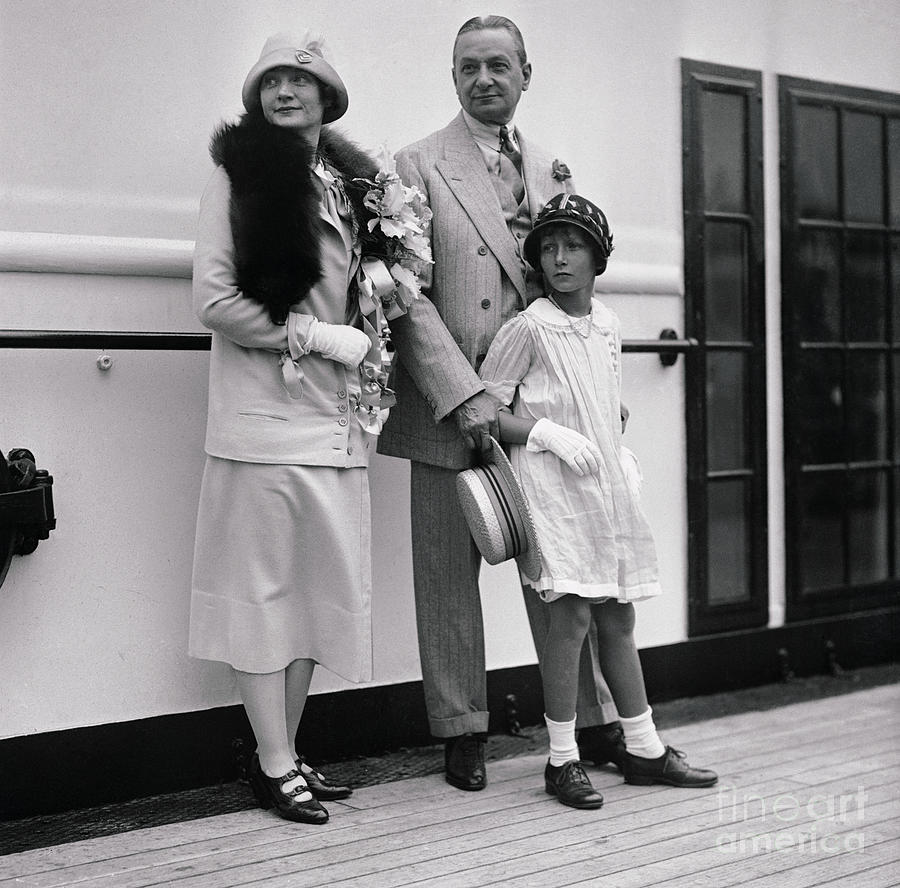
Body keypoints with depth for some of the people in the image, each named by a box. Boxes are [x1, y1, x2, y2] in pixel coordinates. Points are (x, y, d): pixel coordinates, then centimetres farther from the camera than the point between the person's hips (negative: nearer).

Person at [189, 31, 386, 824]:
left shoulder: (352, 180, 15)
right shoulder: (240, 172, 0)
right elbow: (214, 298, -8)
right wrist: (319, 337, -12)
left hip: (335, 417, 6)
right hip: (264, 412, -5)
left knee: (323, 585, 8)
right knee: (263, 585, -1)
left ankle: (286, 750, 20)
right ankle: (274, 765, 7)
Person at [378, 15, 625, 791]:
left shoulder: (549, 171, 14)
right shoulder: (419, 165, -1)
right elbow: (410, 295, -8)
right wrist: (465, 394, -16)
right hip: (452, 406, -3)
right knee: (448, 576, 5)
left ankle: (597, 725, 18)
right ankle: (463, 734, 17)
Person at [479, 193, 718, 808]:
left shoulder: (606, 323, 10)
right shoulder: (528, 328, -9)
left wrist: (620, 453, 7)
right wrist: (550, 433, -19)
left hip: (607, 485, 6)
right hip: (553, 486, -6)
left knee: (618, 618, 11)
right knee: (573, 614, -11)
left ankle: (645, 750, 21)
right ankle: (562, 761, 1)